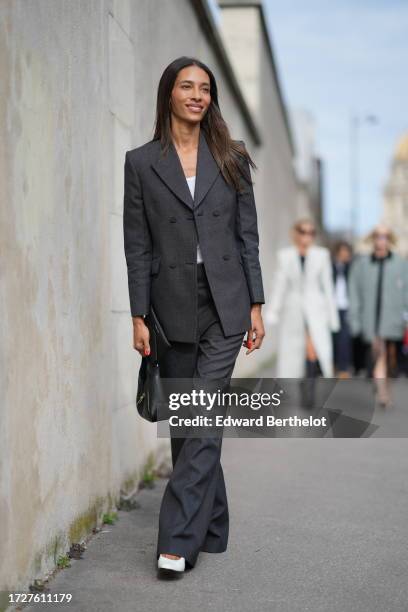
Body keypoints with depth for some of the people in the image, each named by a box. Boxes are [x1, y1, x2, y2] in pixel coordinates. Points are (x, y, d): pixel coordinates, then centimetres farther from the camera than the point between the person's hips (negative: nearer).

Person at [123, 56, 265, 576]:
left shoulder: (231, 157, 6)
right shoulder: (141, 162, 3)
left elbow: (247, 235, 6)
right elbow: (137, 245, 1)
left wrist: (255, 305, 0)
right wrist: (139, 317, -3)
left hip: (224, 303, -1)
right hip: (173, 305, 1)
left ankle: (178, 540, -7)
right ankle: (211, 530, 22)